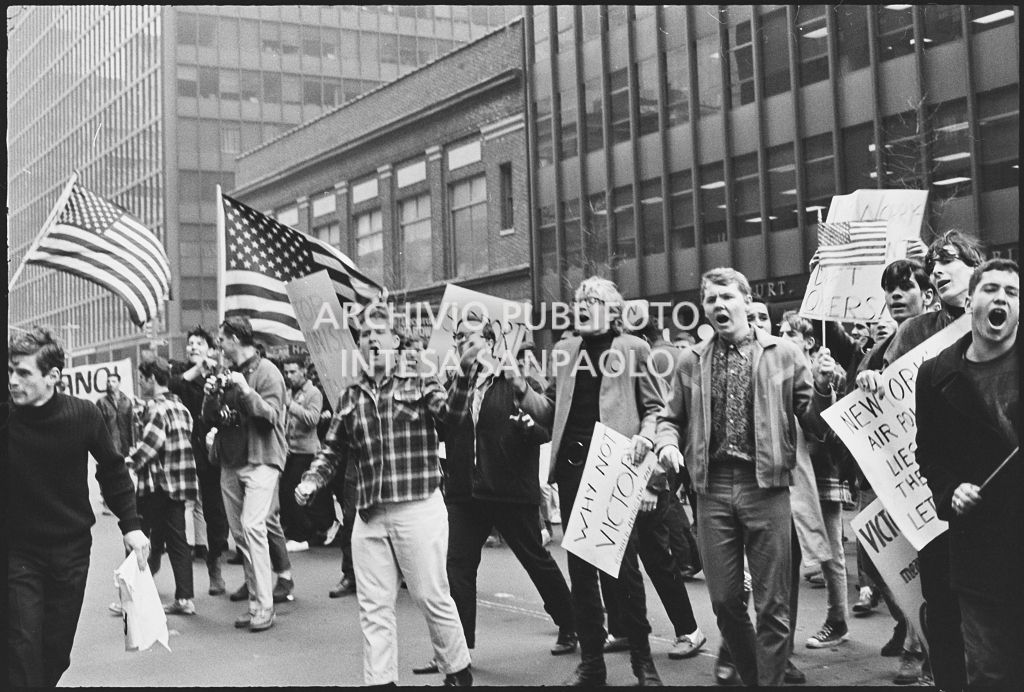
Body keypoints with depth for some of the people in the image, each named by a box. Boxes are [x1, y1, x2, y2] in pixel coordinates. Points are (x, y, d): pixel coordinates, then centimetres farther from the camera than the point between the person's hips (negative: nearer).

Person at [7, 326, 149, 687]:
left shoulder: (83, 415, -9)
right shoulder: (7, 417, -10)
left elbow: (113, 469, 3)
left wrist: (131, 524, -2)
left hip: (72, 549, 1)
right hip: (18, 552, -1)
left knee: (57, 653, 10)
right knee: (22, 654, -8)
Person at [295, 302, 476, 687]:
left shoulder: (420, 384, 1)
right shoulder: (350, 397, 11)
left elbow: (449, 410, -18)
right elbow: (331, 450, 16)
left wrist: (465, 375, -35)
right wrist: (311, 480, -2)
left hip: (419, 509, -4)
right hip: (369, 514, 4)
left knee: (432, 596, 3)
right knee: (373, 607, 7)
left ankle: (457, 671, 22)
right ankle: (380, 680, 18)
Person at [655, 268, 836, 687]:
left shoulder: (783, 354, 4)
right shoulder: (691, 362, 10)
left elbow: (814, 425, 5)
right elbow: (671, 418, 19)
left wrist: (821, 388, -14)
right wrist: (667, 443, -2)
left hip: (765, 485, -2)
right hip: (713, 487, 2)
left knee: (772, 604, 0)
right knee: (724, 601, 8)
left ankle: (771, 679, 14)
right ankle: (750, 676, 30)